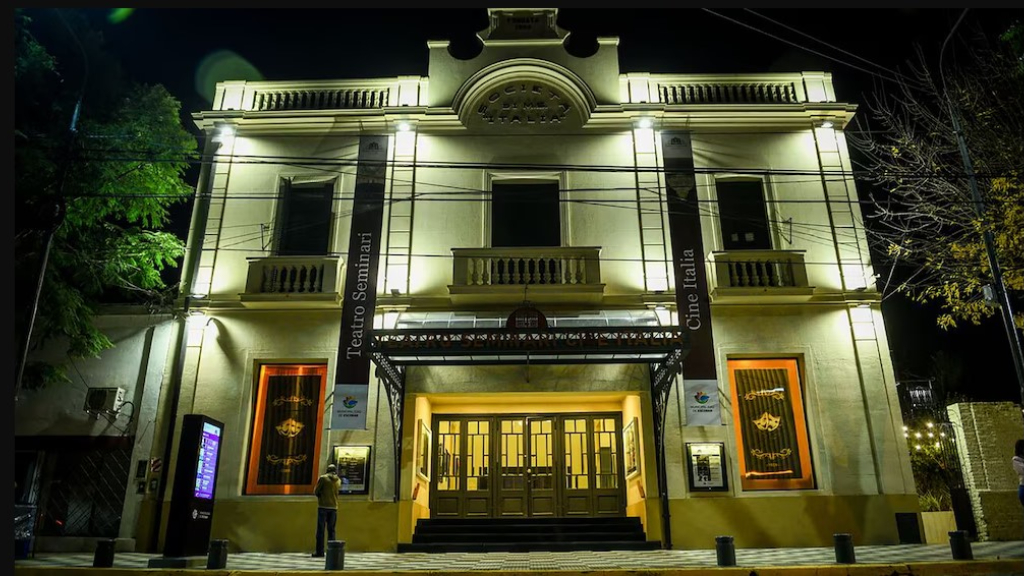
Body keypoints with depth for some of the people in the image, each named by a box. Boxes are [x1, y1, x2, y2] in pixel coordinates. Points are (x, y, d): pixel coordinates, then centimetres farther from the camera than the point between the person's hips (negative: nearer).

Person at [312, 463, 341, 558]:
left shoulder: (323, 478, -6)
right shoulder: (338, 480, 8)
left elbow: (315, 491, -2)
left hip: (323, 506, -4)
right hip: (334, 507, 4)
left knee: (320, 530, 1)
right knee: (331, 530, 10)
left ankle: (320, 551, -1)